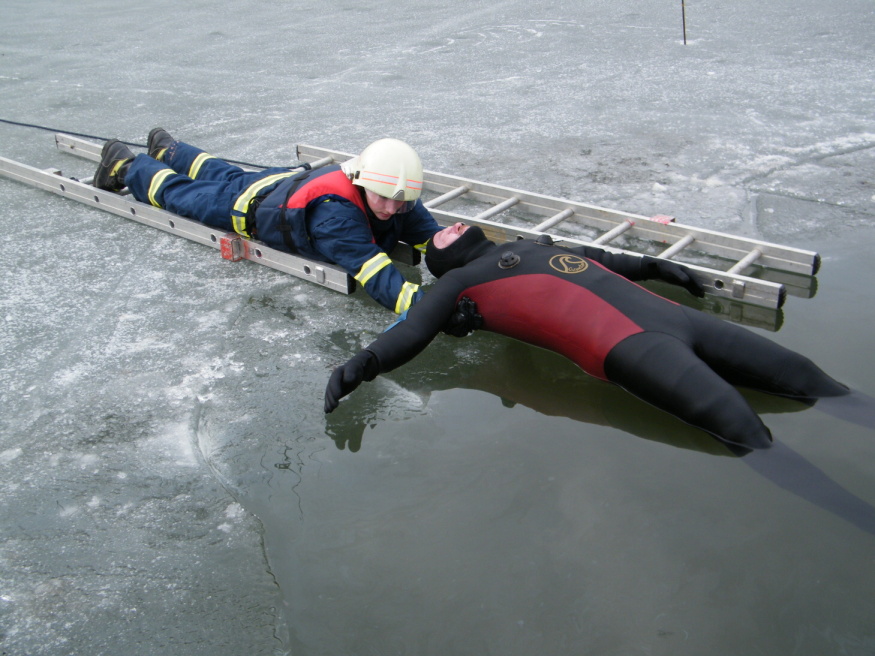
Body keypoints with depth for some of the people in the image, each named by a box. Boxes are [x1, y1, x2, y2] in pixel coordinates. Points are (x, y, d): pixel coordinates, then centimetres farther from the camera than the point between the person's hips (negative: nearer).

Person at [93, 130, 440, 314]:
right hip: (249, 208, -6)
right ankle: (124, 165, 51)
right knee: (180, 192, 23)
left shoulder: (399, 200, -30)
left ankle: (167, 150, 64)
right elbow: (376, 275, -59)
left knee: (227, 178, 35)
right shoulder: (334, 213, -50)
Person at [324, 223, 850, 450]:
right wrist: (366, 362, -17)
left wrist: (654, 266, 41)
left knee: (797, 373, 4)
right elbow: (414, 330, 0)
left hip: (668, 315, 9)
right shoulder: (460, 281, 13)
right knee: (736, 423, -26)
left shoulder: (531, 244, 32)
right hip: (624, 340, -8)